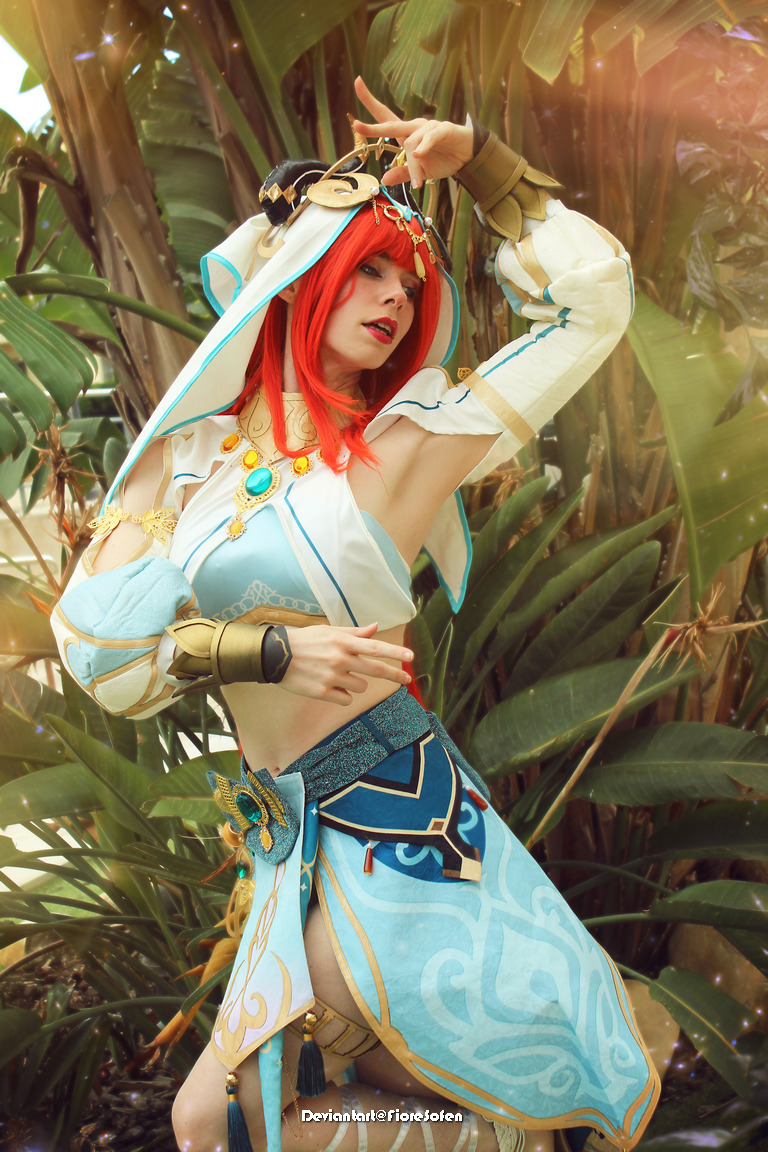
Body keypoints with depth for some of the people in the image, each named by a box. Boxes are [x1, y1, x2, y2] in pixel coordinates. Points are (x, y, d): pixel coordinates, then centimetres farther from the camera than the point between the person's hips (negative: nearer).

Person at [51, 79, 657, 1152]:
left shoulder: (408, 442, -2)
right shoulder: (194, 451, 7)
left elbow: (594, 294, 1)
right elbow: (98, 636, 1)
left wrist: (473, 155, 2)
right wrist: (270, 650, -11)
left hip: (397, 832, -4)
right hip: (299, 847, 4)